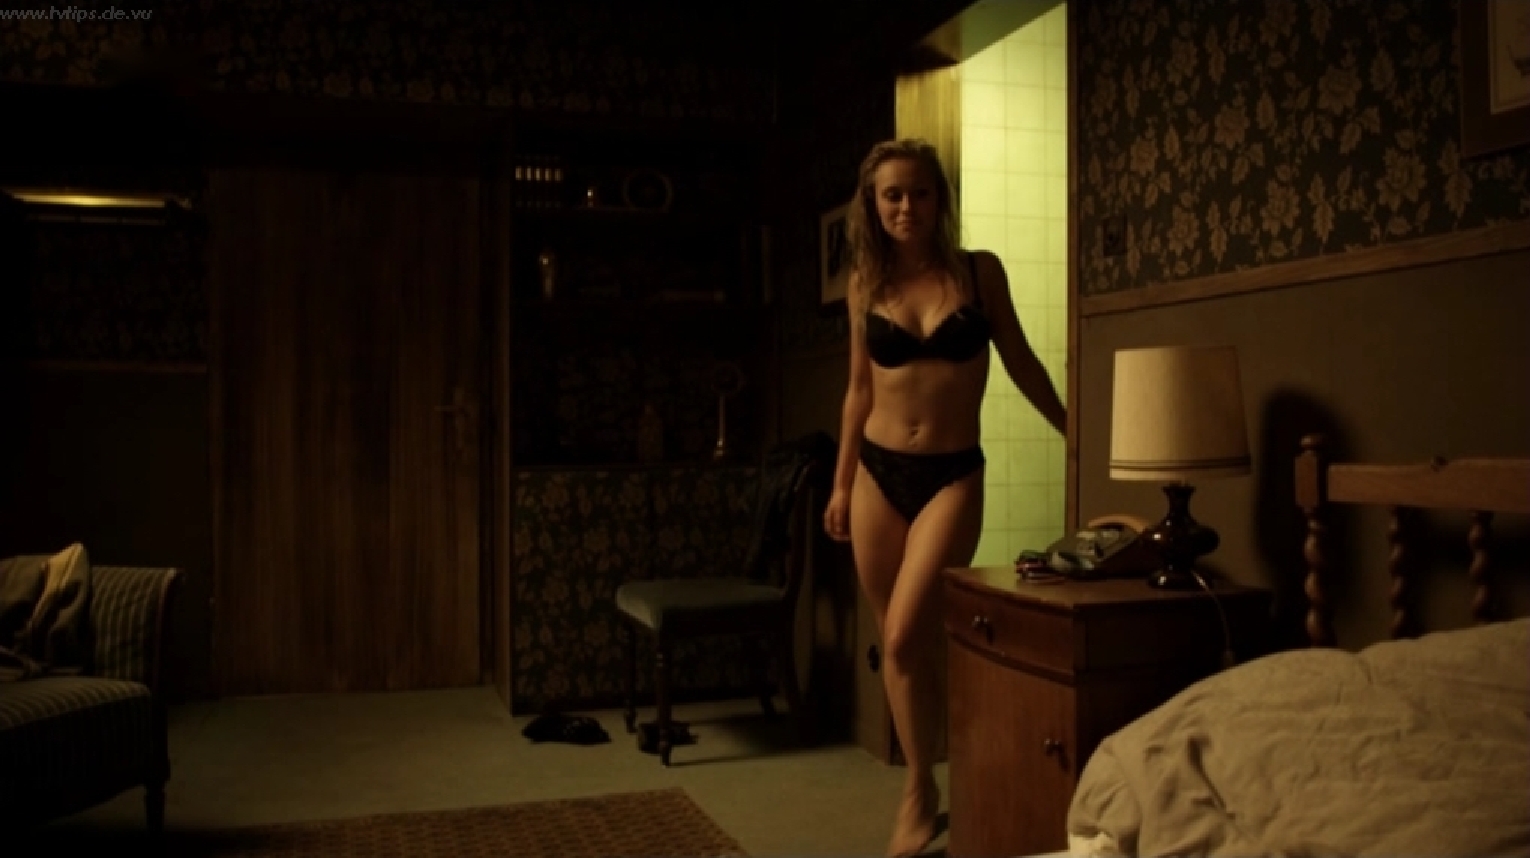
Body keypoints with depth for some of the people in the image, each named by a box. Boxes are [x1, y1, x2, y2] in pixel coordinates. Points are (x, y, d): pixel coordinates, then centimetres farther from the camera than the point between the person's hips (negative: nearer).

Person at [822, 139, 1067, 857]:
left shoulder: (979, 270, -1)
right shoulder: (866, 283, 5)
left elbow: (1019, 362, 9)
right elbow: (860, 387, 11)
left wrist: (1075, 431, 15)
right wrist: (841, 483, 12)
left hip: (952, 475, -3)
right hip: (879, 471, 3)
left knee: (906, 636, -14)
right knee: (898, 644, 9)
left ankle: (919, 792, 5)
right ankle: (922, 787, 26)